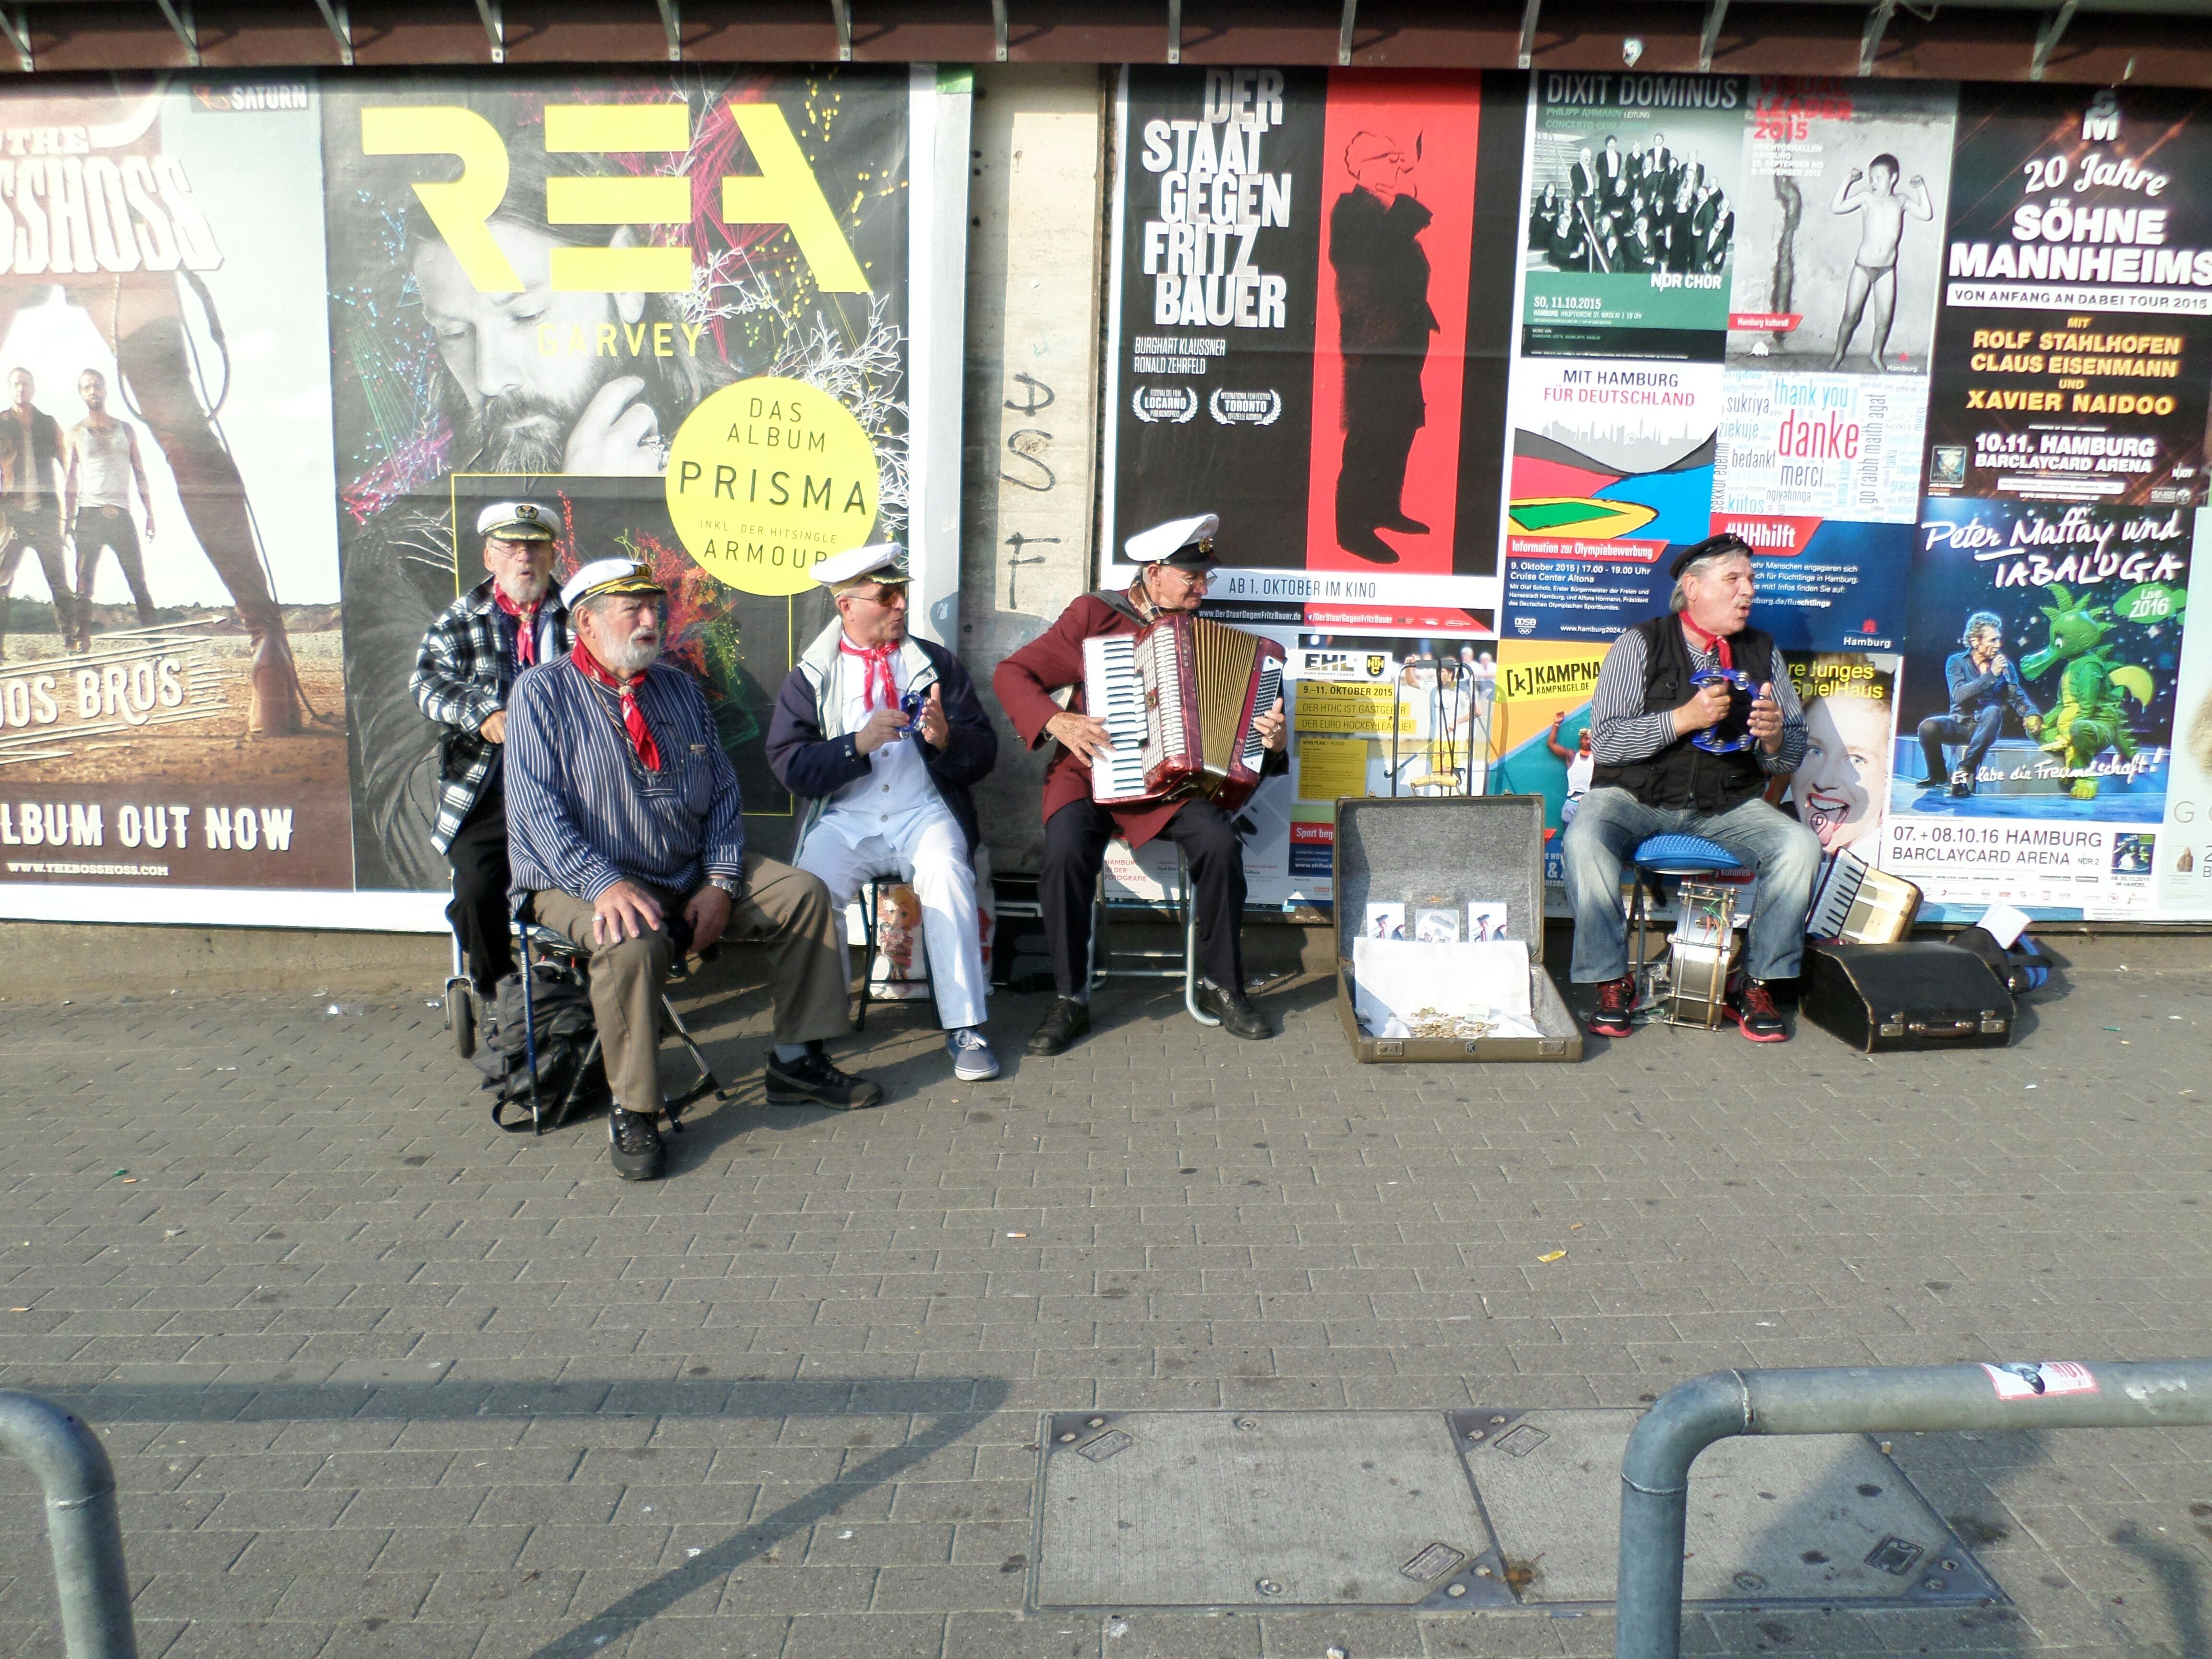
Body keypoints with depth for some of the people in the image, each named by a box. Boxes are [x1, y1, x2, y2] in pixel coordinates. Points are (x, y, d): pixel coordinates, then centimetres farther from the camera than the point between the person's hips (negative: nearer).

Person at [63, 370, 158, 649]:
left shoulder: (126, 429, 15)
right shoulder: (76, 433, 10)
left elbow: (140, 474, 14)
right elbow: (70, 480, 8)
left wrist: (150, 515, 6)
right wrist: (67, 520, -1)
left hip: (122, 516, 1)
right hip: (89, 515, -1)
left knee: (139, 583, -3)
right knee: (84, 584, -7)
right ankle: (83, 642, -9)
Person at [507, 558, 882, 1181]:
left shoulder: (679, 689, 13)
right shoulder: (541, 693, -4)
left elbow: (724, 793, 10)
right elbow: (537, 809, -15)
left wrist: (719, 882, -5)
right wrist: (604, 884, -29)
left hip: (692, 876, 6)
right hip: (585, 883, -6)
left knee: (805, 893, -7)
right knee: (636, 940, -37)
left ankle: (796, 1062, 4)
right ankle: (632, 1112, -19)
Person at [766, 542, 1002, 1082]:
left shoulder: (937, 663, 11)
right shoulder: (810, 677, 9)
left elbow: (982, 754, 6)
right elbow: (791, 765, -3)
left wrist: (946, 739, -17)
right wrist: (858, 744, -17)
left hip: (924, 814, 0)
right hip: (845, 820, 0)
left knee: (947, 870, -32)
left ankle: (964, 1028, -25)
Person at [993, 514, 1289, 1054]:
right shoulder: (1092, 615, 3)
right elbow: (1012, 673, 1)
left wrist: (1272, 741, -8)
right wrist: (1057, 721, -16)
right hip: (1092, 773, -2)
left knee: (1220, 843, -27)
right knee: (1066, 851, -32)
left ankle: (1222, 987, -7)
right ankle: (1071, 1000, -14)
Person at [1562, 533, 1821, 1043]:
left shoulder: (1762, 652, 9)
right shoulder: (1641, 645, -2)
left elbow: (1790, 761, 9)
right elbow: (1606, 742, -12)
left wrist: (1774, 736, -15)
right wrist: (1684, 719, -22)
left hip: (1729, 805, 3)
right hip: (1636, 796, -3)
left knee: (1800, 846, -22)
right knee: (1584, 841, -32)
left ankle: (1758, 986, -7)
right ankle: (1612, 982, -15)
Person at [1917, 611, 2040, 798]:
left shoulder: (2006, 665, 8)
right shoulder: (1956, 662, 0)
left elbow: (2017, 697, 1)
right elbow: (1959, 695, -15)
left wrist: (2032, 714, -20)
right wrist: (1991, 675, -20)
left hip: (1985, 726, 1)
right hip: (1960, 724, -1)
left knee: (1993, 712, -35)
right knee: (1928, 726, -32)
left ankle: (1963, 772, -33)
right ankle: (1937, 776, -5)